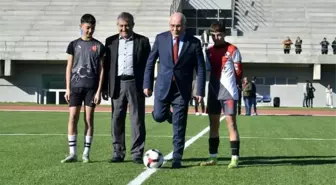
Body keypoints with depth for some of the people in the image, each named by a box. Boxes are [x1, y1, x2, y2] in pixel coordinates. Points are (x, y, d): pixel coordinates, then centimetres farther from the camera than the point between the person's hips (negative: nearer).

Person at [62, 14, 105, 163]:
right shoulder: (74, 45, 7)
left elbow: (101, 69, 4)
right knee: (72, 117, -5)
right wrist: (68, 89, 1)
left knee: (89, 119, 1)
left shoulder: (98, 46, 5)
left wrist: (99, 90, -3)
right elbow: (69, 67, 8)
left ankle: (86, 153, 7)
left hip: (91, 87, -1)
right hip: (75, 86, 1)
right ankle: (72, 153, 0)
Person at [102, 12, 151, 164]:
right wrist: (104, 87, 5)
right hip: (117, 84, 2)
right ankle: (118, 152, 11)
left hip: (135, 84, -2)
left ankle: (137, 154, 2)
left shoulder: (143, 41, 5)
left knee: (137, 120, -1)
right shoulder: (110, 41, 11)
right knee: (117, 120, 4)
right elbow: (106, 65, 10)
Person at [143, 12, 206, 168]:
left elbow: (200, 68, -2)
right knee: (158, 116, -2)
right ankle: (169, 114, 35)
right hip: (163, 85, 1)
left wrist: (200, 91, -8)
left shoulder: (194, 42, -4)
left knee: (179, 125, 0)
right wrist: (147, 84, 0)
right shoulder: (161, 38, 0)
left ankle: (177, 158, 7)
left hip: (182, 89, -1)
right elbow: (150, 62, 5)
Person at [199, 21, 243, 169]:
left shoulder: (232, 50, -4)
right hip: (213, 92, 5)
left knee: (231, 123, -7)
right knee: (213, 125, 9)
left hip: (229, 92, -5)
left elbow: (238, 71, -1)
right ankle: (213, 157, 16)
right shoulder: (209, 52, 11)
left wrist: (230, 83, 3)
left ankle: (234, 158, -6)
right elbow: (206, 70, 11)